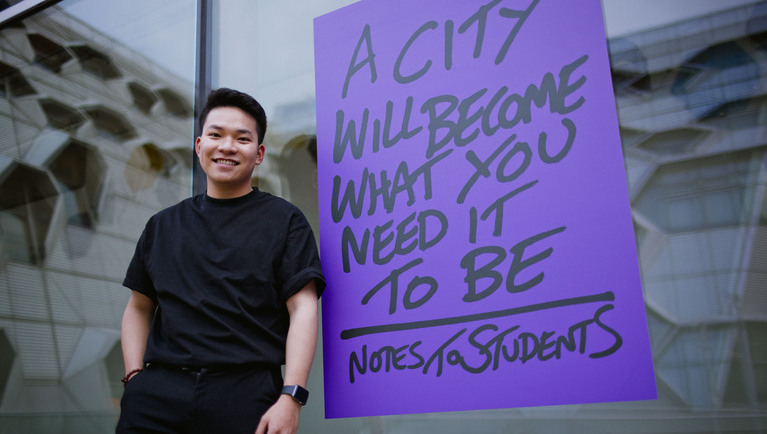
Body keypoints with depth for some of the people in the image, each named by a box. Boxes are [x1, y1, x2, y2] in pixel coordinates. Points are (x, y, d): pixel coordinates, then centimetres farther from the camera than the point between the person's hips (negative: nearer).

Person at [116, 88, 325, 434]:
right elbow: (139, 308, 20)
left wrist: (290, 397, -13)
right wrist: (135, 377, 4)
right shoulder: (163, 225, 17)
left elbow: (303, 310, -4)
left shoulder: (284, 220, 4)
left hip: (244, 396, -3)